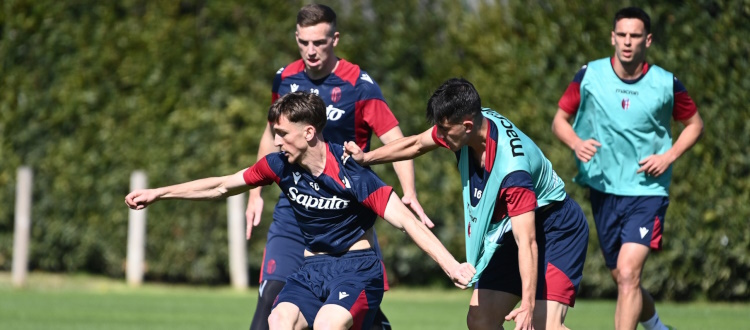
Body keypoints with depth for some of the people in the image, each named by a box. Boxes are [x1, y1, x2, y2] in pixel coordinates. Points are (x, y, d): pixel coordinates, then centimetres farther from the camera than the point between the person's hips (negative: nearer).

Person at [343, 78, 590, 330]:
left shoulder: (512, 168, -35)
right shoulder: (472, 124, -11)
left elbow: (527, 241, -37)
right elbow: (416, 144, 11)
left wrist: (527, 306, -42)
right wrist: (365, 158, 16)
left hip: (557, 229, -9)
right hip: (508, 230, 9)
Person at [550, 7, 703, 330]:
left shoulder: (666, 84, -5)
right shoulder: (589, 76, -3)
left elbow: (695, 124, 11)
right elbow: (560, 119, 7)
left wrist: (668, 157, -5)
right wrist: (576, 143, -15)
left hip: (647, 191, -3)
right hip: (603, 189, 3)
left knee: (628, 273, -19)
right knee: (623, 280, 12)